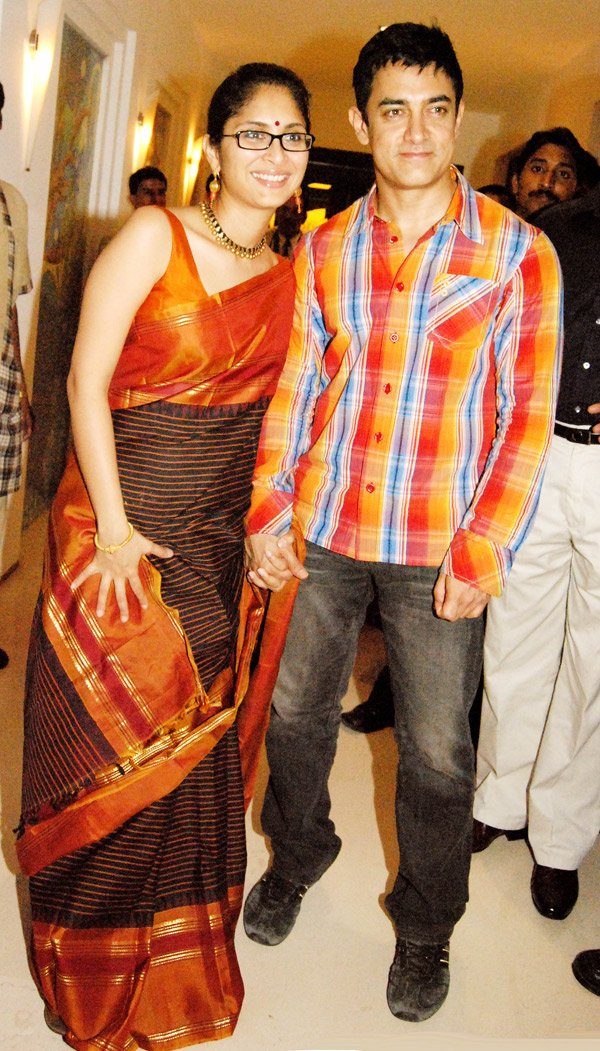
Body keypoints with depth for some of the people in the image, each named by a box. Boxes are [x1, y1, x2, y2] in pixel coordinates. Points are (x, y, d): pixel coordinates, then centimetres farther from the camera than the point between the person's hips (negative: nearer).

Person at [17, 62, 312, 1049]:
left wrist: (263, 526, 9)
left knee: (191, 748, 15)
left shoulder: (288, 277, 8)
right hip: (121, 525, -5)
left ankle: (178, 962, 39)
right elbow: (87, 382, -12)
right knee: (112, 752, 6)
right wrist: (114, 530, -15)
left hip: (220, 542, 5)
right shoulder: (153, 236, -9)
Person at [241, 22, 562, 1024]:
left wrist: (483, 550, -11)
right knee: (296, 710, 16)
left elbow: (530, 413, -4)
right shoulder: (322, 248, 6)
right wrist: (270, 509, -1)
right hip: (319, 529, 3)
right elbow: (294, 385, 9)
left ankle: (424, 928, 33)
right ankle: (297, 858, 44)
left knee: (436, 752, 7)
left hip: (438, 547, -3)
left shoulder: (517, 251, -3)